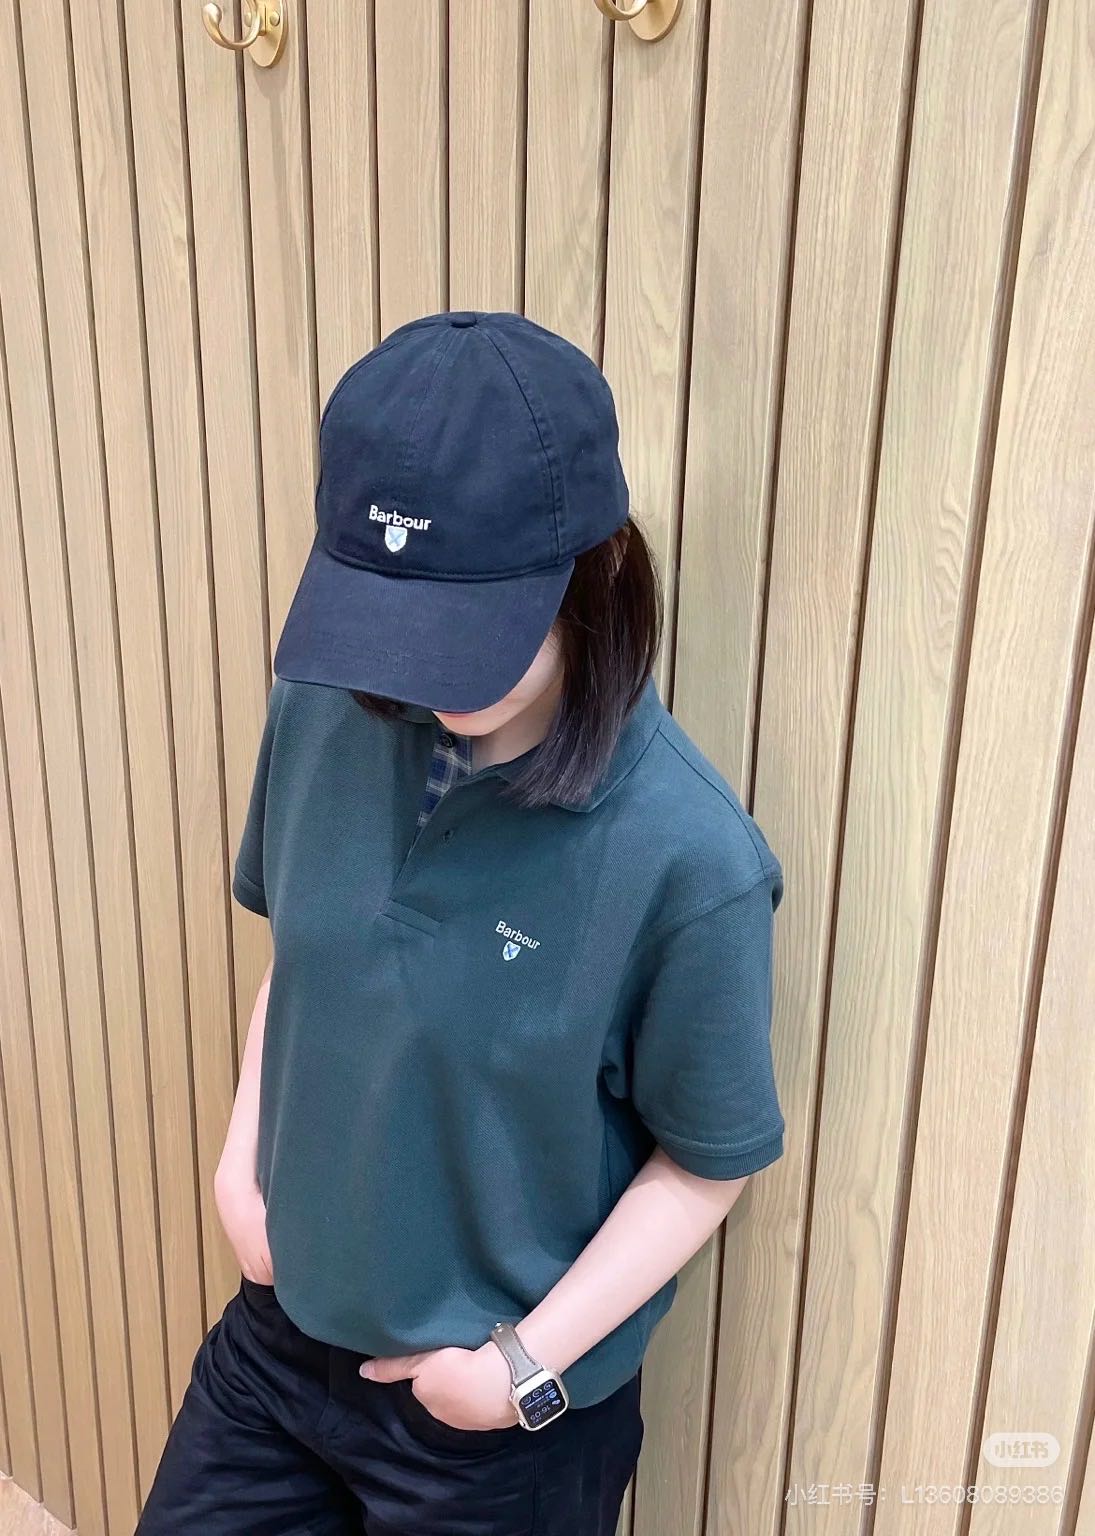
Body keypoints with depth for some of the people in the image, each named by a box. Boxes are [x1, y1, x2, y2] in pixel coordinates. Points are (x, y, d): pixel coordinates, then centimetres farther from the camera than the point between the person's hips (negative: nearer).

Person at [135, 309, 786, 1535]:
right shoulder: (324, 714, -13)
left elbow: (704, 1163, -14)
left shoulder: (687, 857, -27)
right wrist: (243, 1152, -4)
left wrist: (523, 1365, -13)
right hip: (282, 1332, 5)